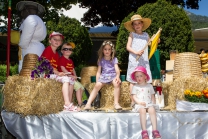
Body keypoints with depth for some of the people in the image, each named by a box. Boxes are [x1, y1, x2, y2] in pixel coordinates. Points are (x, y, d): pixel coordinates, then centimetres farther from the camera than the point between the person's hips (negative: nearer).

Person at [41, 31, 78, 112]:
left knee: (72, 80, -2)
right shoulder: (48, 49, -6)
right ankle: (67, 104, -34)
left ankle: (69, 103, -7)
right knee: (66, 79, -25)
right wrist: (57, 73, -20)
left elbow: (55, 66, 13)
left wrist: (59, 73, -7)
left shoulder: (56, 54, 19)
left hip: (54, 74, 9)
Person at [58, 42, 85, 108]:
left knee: (81, 87, 4)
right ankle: (79, 103, -19)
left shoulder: (71, 60, 21)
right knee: (78, 86, -21)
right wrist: (71, 76, -19)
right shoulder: (62, 59, -6)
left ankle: (80, 102, 10)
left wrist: (75, 76, 0)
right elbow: (63, 69, -16)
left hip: (72, 78, 9)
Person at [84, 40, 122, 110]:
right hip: (104, 76, 2)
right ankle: (88, 104, -30)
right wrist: (97, 81, -3)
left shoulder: (114, 59, 7)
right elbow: (98, 72, 11)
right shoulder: (101, 60, 12)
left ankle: (116, 103, -33)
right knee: (97, 85, -26)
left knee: (116, 83, -35)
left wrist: (117, 76, -29)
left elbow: (117, 69, -7)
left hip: (113, 75, -2)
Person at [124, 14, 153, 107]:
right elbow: (128, 47, -2)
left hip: (144, 60, 3)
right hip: (134, 60, -3)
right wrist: (136, 52, -17)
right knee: (133, 81, -1)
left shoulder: (146, 35, 14)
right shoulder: (132, 34, 5)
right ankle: (133, 101, 4)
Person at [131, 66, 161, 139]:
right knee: (142, 110, -35)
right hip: (139, 105, -2)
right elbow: (134, 97, 3)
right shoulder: (135, 87, 11)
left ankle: (154, 130, -36)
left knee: (152, 110, -32)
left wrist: (153, 103, 1)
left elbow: (152, 96, 18)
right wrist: (139, 102, -15)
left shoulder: (149, 86, 17)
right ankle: (144, 131, -39)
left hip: (149, 104, 2)